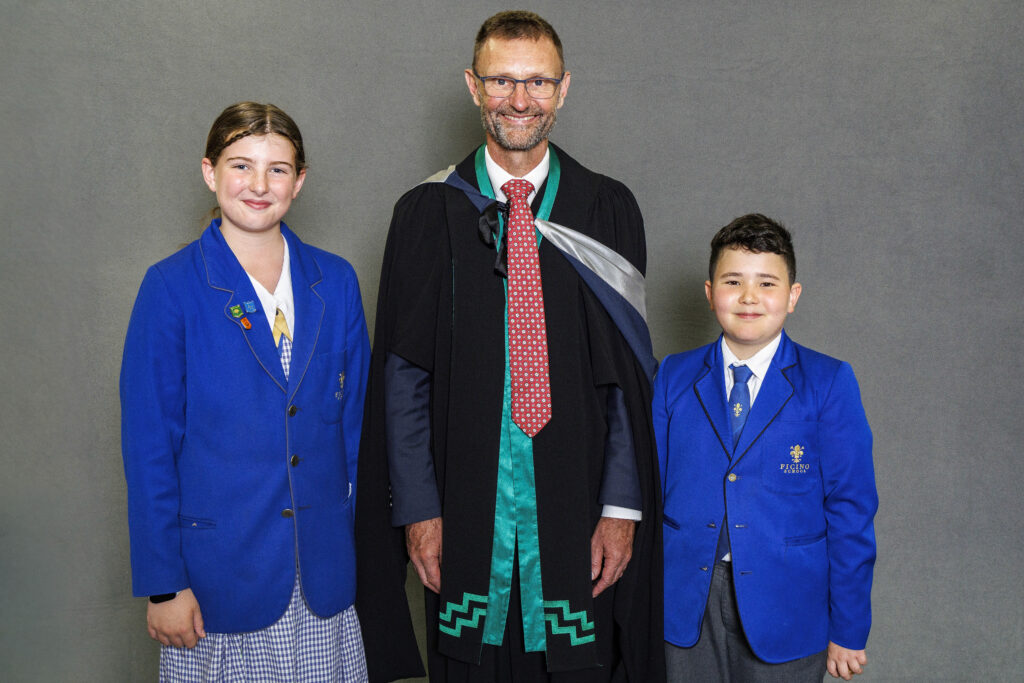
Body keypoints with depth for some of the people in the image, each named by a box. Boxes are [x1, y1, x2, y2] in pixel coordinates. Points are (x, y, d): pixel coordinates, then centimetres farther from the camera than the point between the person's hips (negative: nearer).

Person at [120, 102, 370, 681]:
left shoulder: (335, 281, 3)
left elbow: (356, 420, 8)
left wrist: (367, 546, 5)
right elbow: (149, 444, -6)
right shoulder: (172, 288, -7)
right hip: (220, 570, -3)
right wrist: (162, 583, -7)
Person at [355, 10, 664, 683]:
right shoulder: (428, 213, 2)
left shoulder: (607, 210, 2)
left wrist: (622, 506, -4)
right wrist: (418, 507, -4)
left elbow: (631, 374, 1)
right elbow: (403, 375, 1)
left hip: (577, 517, 0)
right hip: (466, 512, 0)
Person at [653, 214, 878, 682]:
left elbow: (851, 509, -4)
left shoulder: (829, 384, -3)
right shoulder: (673, 377, 3)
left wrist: (848, 627, -4)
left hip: (783, 611, -1)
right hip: (684, 608, 2)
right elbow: (651, 491, 6)